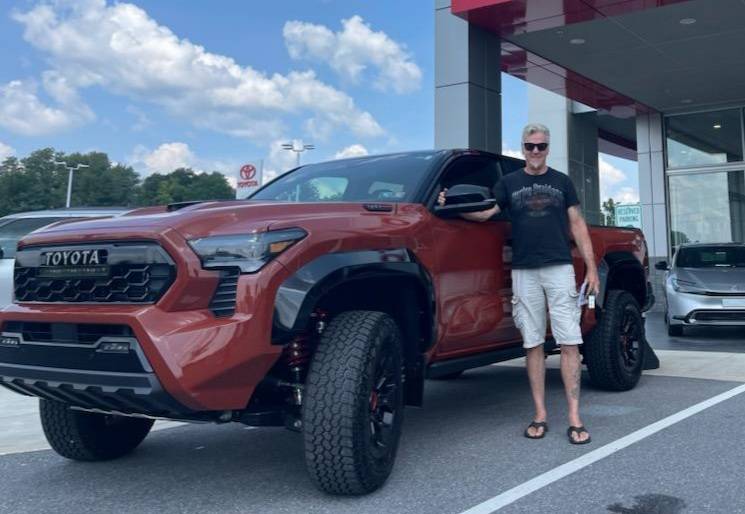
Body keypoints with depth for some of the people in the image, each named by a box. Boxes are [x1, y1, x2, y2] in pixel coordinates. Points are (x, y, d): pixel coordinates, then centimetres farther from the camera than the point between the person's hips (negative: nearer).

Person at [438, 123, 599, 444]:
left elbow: (577, 225, 11)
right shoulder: (509, 183, 13)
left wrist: (591, 267, 4)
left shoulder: (562, 182, 13)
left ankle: (574, 417, -4)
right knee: (533, 344, 4)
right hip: (524, 273, 1)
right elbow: (485, 213, 2)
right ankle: (540, 415, 11)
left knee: (569, 343, -7)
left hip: (559, 269, 0)